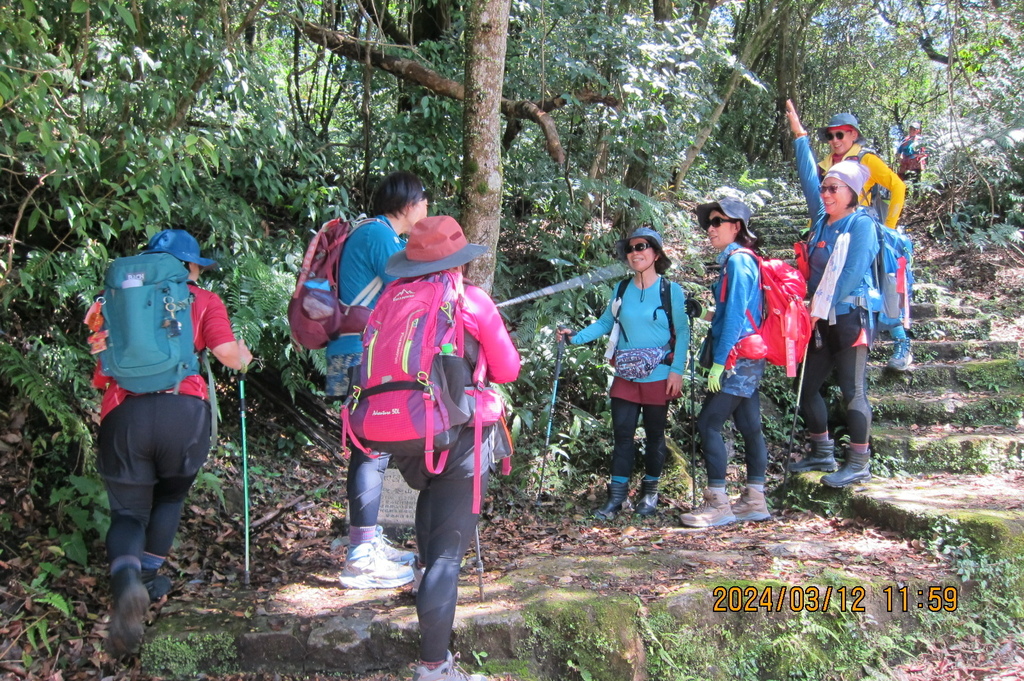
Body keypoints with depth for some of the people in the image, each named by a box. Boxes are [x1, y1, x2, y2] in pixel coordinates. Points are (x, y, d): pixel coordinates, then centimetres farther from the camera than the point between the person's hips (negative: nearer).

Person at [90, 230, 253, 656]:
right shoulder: (202, 300, 15)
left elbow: (101, 375, 16)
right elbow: (226, 352, -1)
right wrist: (244, 357, 21)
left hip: (122, 413, 1)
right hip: (182, 409, -1)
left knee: (127, 512, 11)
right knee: (170, 496, 27)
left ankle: (126, 580, -18)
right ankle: (148, 577, 28)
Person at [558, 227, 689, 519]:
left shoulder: (671, 290, -5)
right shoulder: (622, 290, 6)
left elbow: (682, 332, -5)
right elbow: (604, 324, 11)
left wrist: (677, 370, -11)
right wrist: (575, 337, -2)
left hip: (658, 377, -3)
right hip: (625, 376, 3)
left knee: (655, 435, 9)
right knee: (622, 433, 0)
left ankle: (650, 492, 23)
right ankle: (617, 494, 5)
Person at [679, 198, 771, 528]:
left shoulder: (738, 260, -12)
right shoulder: (737, 260, 17)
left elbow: (735, 315, -18)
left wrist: (719, 361, -19)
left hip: (738, 356, -10)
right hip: (748, 357, 10)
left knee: (708, 424, -9)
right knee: (749, 426, 10)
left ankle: (718, 503, -7)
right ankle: (754, 500, 16)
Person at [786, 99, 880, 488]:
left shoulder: (861, 225, -7)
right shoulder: (822, 220, 13)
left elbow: (852, 273, -15)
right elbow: (808, 178, 20)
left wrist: (823, 307, -17)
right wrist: (799, 135, 24)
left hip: (851, 317, -8)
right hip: (822, 320, 8)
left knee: (853, 391, -6)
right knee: (807, 386, 10)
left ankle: (859, 466, -1)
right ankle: (823, 454, 23)